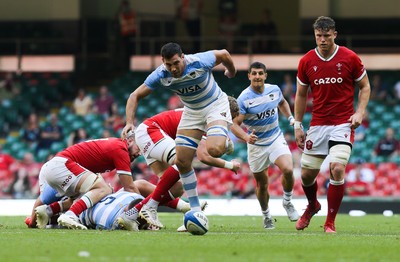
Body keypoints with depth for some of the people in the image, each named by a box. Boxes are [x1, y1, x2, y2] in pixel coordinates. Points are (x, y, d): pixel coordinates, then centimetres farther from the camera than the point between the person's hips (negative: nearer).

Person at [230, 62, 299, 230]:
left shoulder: (274, 90, -4)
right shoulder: (244, 99, -18)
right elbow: (234, 124, -22)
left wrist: (290, 118, 7)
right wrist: (246, 137, -40)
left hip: (276, 139, 2)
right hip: (256, 145, -2)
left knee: (288, 170, -22)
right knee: (262, 184, 7)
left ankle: (287, 202, 5)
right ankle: (266, 215, 32)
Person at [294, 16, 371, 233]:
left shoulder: (350, 58, -4)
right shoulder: (306, 61, 2)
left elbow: (365, 86, 6)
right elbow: (301, 95, 12)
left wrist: (359, 112, -8)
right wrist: (297, 126, 8)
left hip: (343, 124, -3)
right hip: (317, 124, 3)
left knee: (337, 169, -20)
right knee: (307, 173, 4)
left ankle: (330, 223, -6)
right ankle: (312, 206, 38)